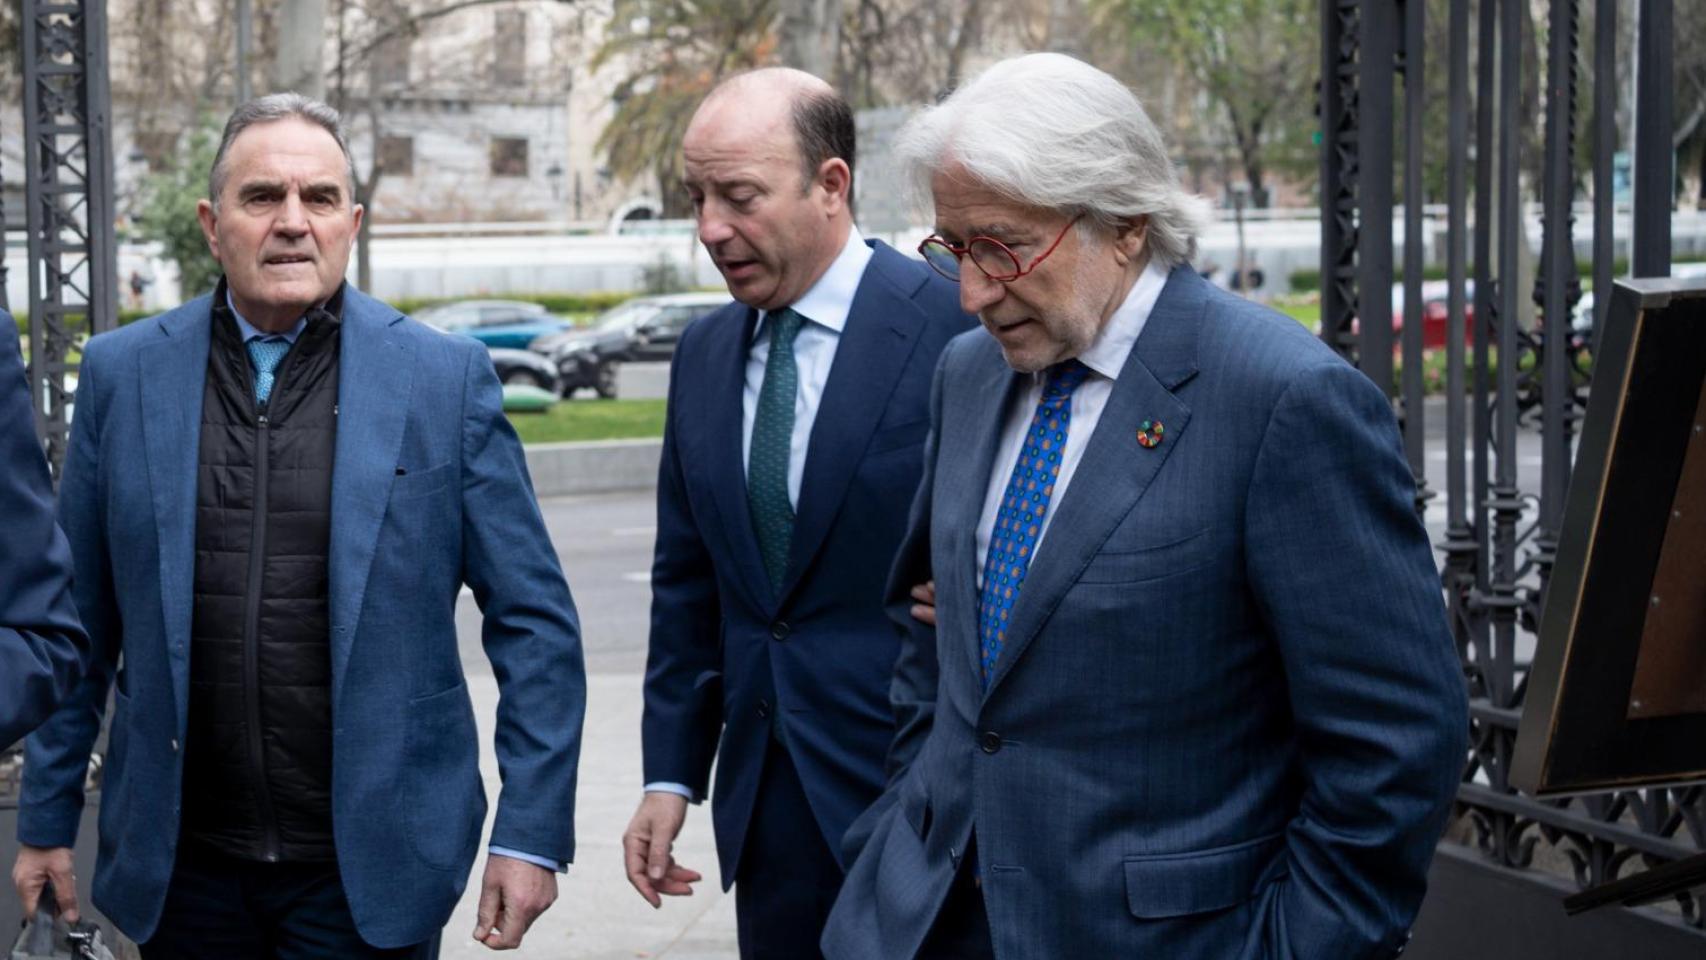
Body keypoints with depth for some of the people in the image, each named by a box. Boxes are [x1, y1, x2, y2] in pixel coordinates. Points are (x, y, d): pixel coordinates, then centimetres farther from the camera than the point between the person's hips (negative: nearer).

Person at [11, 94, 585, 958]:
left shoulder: (446, 378, -2)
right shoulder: (124, 373, 3)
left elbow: (533, 621, -1)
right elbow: (79, 623, 9)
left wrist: (531, 833, -6)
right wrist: (47, 818, 9)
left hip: (369, 868, -2)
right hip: (182, 865, 2)